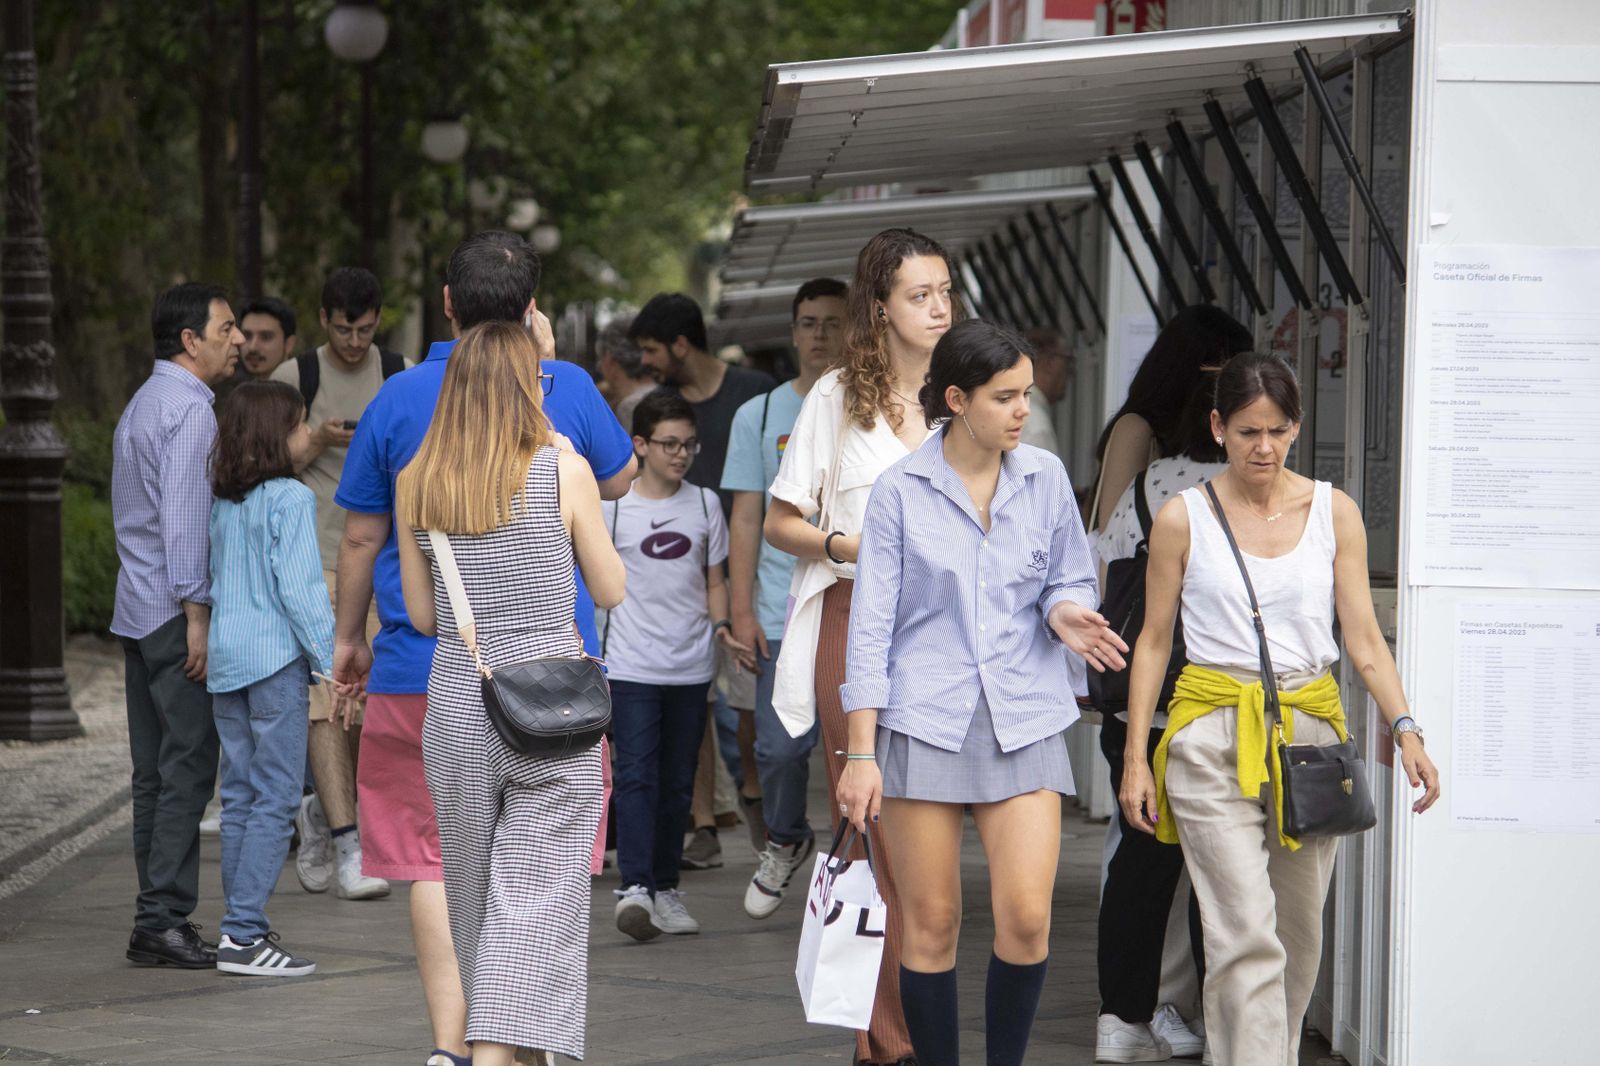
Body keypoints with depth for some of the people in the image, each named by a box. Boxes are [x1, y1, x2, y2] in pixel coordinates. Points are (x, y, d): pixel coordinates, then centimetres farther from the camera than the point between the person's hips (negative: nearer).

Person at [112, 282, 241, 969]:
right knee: (187, 768, -9)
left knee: (155, 771, 9)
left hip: (136, 610, 10)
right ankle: (165, 920, -11)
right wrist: (196, 615, -19)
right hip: (175, 610, -10)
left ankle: (155, 922, 10)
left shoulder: (140, 406, 19)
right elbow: (183, 518, -19)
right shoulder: (188, 409, -12)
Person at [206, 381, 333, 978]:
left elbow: (212, 579, 14)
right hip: (276, 656, -8)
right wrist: (328, 660, -10)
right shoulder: (290, 500, -11)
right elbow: (299, 587, -15)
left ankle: (244, 925, 14)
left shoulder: (222, 503, 10)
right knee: (276, 796, -5)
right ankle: (242, 934, -10)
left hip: (225, 658, 8)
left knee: (239, 794, 11)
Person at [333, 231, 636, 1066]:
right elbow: (618, 480, 16)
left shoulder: (400, 398, -2)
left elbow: (361, 536, 4)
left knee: (437, 860, 4)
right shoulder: (565, 389, -2)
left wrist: (348, 636, 18)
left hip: (426, 665, 0)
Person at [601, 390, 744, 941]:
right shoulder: (613, 507, -2)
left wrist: (722, 623, -2)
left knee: (677, 781, 8)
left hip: (691, 665, 4)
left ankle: (665, 887, 17)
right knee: (637, 776, -13)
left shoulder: (703, 504, 8)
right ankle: (634, 887, -20)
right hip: (631, 665, -4)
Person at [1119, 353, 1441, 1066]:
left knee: (1298, 932, 10)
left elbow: (1364, 639, 5)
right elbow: (1153, 642, 5)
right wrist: (1135, 758, 1)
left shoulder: (1333, 512, 6)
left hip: (1311, 728, 3)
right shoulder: (1183, 519, 1)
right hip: (1215, 733, -3)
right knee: (1246, 935, -12)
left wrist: (1405, 728, -9)